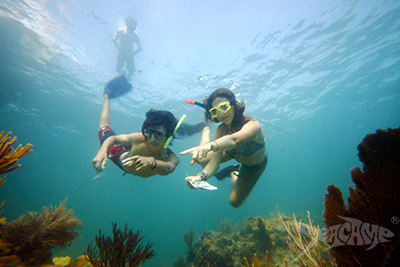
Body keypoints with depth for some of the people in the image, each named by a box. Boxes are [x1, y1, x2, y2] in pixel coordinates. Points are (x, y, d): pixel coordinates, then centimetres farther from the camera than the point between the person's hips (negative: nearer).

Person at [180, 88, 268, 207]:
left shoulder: (253, 125, -41)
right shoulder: (221, 130, -27)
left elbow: (234, 140, -64)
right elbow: (214, 163, -32)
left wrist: (211, 145, -84)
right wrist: (201, 176, -52)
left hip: (255, 165, -3)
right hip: (234, 153, 3)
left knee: (235, 201, -1)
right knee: (202, 159, -2)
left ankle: (234, 175, 29)